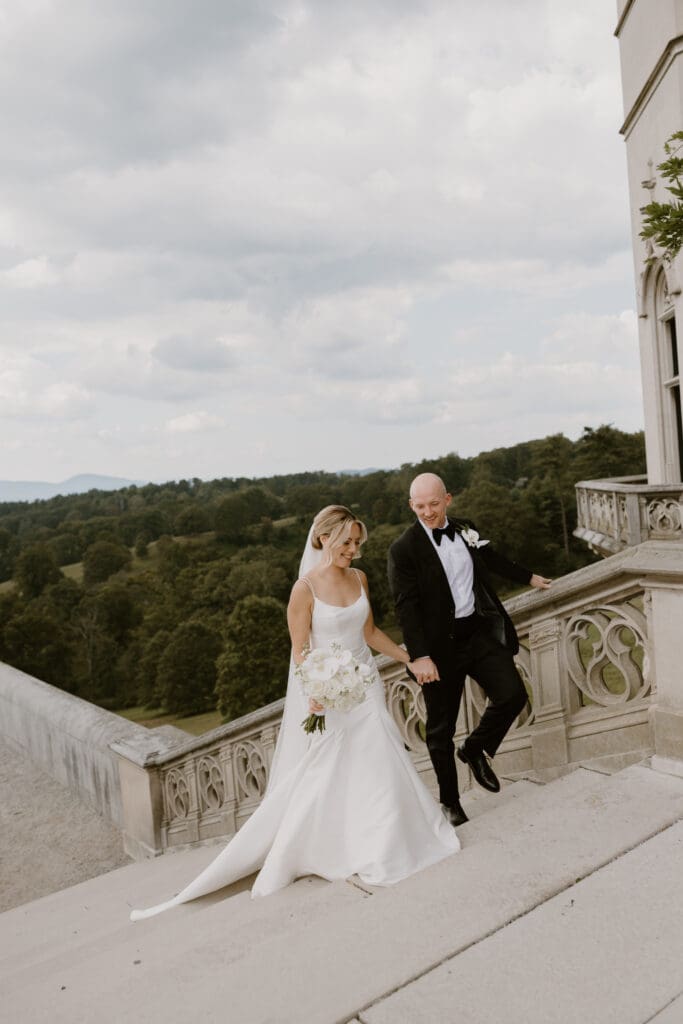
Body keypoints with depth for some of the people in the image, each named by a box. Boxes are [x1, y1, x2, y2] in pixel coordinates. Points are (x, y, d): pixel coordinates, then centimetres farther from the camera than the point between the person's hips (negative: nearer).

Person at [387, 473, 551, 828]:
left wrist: (529, 577, 38)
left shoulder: (467, 530, 5)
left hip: (481, 631, 5)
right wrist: (419, 657, -24)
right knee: (441, 728, 6)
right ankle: (450, 801, 26)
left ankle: (475, 750, 23)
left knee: (512, 695, -6)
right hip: (440, 646, -4)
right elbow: (406, 607, -16)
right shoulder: (404, 549, -12)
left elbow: (492, 559, 24)